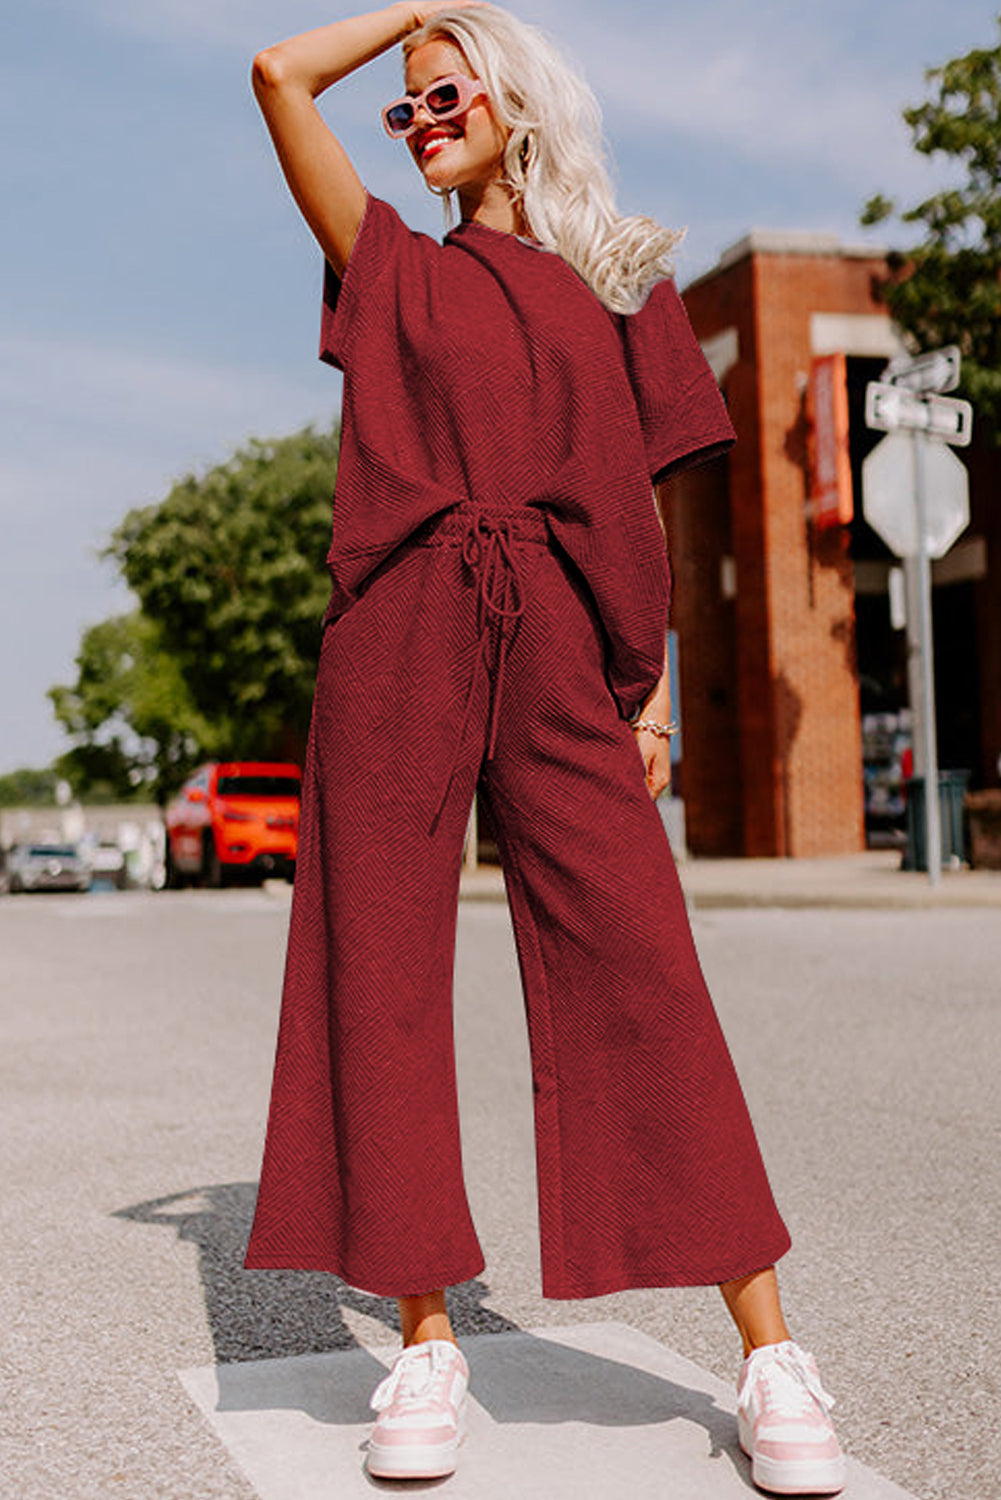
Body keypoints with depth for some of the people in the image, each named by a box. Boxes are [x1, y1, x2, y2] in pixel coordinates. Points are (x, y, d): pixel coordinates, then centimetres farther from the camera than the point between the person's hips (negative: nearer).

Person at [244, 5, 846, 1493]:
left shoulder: (617, 284, 17)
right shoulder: (393, 268, 18)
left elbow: (640, 500, 13)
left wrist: (654, 686, 5)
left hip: (556, 651, -1)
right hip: (398, 640, 2)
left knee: (640, 969, -9)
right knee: (385, 967, -2)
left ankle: (770, 1354, -5)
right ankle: (427, 1339, 7)